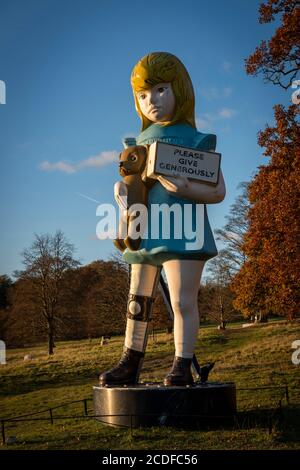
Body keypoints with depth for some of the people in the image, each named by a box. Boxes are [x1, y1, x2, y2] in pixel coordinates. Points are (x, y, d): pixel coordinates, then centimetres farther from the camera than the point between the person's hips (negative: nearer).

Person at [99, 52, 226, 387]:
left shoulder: (195, 141, -3)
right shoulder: (140, 142, 13)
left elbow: (218, 192, -7)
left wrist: (186, 188, -24)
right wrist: (122, 187, 0)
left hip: (182, 232, -6)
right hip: (144, 231, 6)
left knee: (183, 300, -9)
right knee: (137, 302, 12)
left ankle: (182, 367, -4)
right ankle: (130, 364, 21)